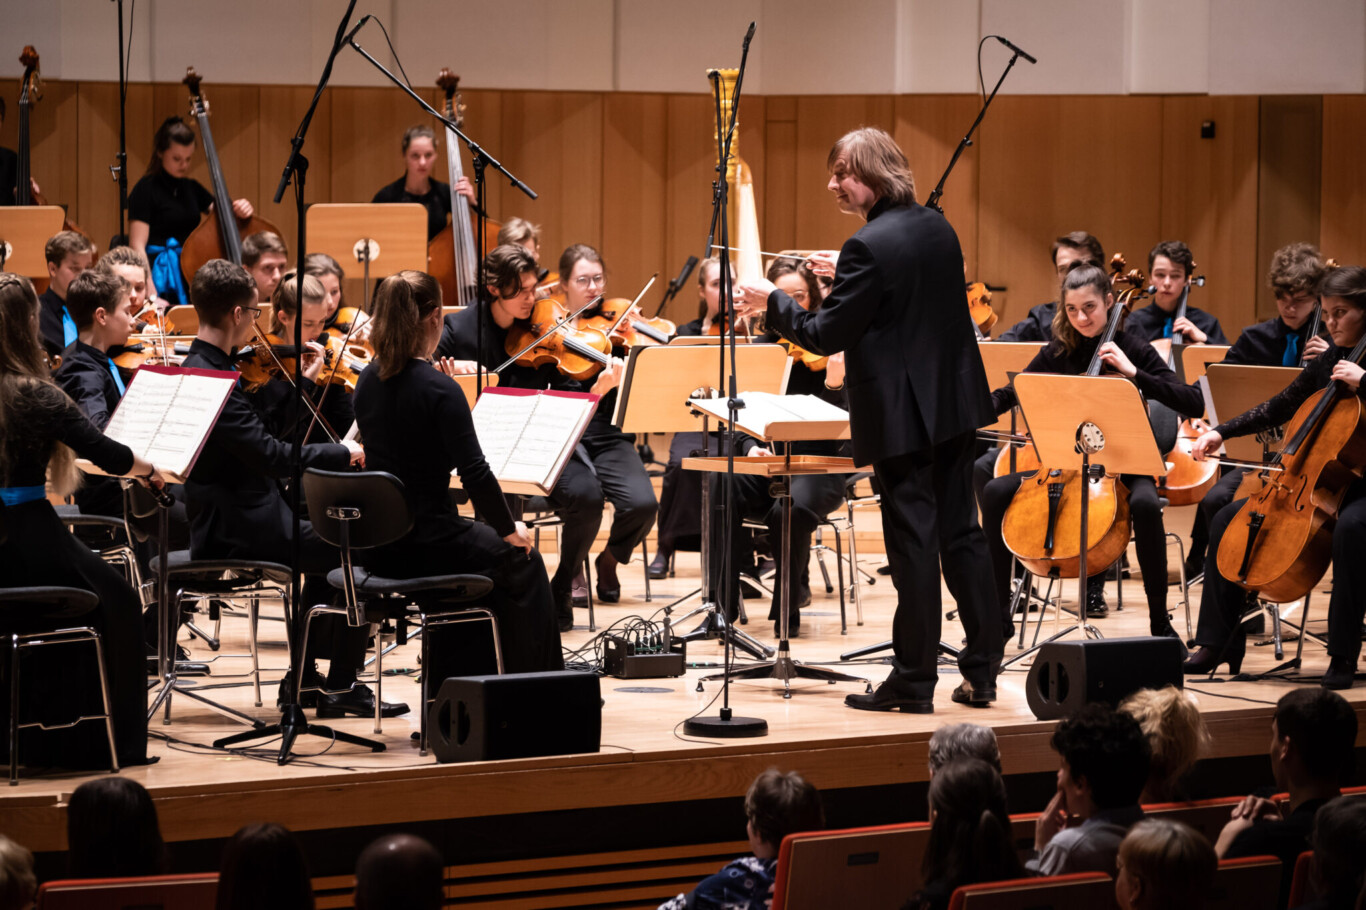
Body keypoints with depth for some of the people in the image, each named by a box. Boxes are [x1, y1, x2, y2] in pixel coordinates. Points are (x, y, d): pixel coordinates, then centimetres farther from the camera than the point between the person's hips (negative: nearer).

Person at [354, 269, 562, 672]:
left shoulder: (368, 382, 2)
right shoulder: (440, 390, -20)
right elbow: (475, 473, -20)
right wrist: (509, 528, -5)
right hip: (426, 545, -7)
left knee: (474, 543, 35)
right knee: (522, 561, 18)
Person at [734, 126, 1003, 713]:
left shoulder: (869, 247, -19)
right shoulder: (938, 228, 7)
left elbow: (827, 336, -17)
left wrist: (771, 302, -3)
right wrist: (847, 273, 23)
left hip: (902, 415, -8)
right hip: (954, 406, 8)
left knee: (912, 542, -2)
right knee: (960, 534, 13)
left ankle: (914, 680, 5)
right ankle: (981, 669, 17)